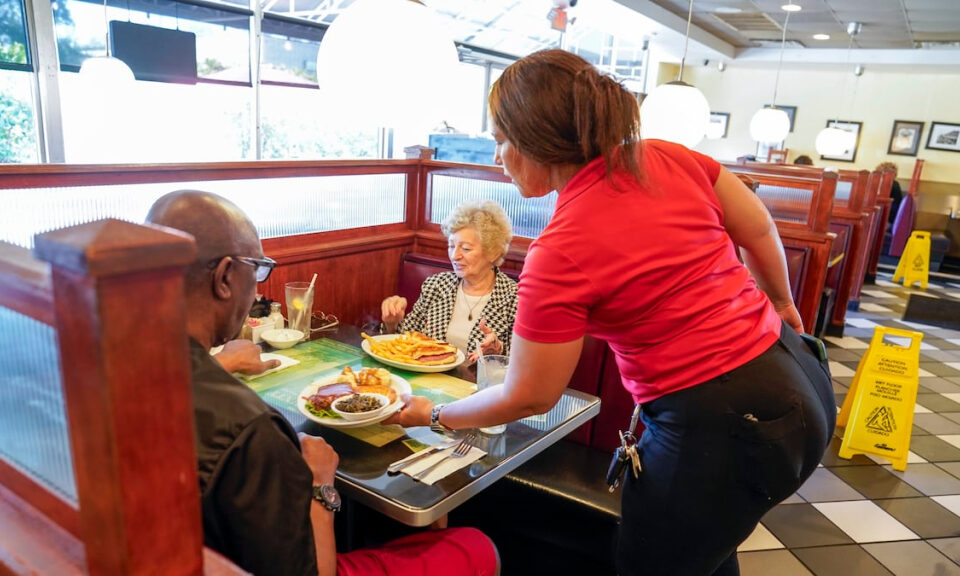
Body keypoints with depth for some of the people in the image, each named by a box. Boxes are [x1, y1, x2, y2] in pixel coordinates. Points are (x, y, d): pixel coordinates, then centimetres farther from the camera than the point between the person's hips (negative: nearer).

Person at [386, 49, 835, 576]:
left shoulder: (558, 254, -22)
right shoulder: (668, 158, -4)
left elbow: (527, 397, -11)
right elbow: (759, 230, 10)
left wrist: (433, 414, 5)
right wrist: (780, 303, 28)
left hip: (720, 426, -8)